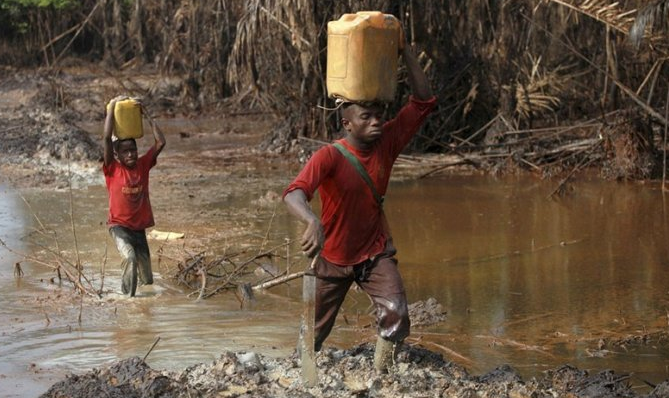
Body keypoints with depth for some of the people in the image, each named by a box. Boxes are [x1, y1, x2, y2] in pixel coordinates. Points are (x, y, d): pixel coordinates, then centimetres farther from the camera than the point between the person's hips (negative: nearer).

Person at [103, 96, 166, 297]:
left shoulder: (143, 165, 2)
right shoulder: (113, 169, -8)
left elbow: (160, 142, -4)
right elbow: (106, 138, -19)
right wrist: (112, 107, -18)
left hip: (139, 227, 4)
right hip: (119, 225, -4)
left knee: (147, 281, 7)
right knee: (130, 256, -33)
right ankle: (127, 295, -15)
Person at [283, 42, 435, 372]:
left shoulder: (386, 144, -10)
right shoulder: (329, 157, -25)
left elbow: (423, 101, -9)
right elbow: (294, 193, -42)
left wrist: (404, 52, -17)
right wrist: (313, 222, -63)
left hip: (376, 254, 3)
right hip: (334, 258, -2)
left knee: (396, 316, -21)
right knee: (316, 330, 12)